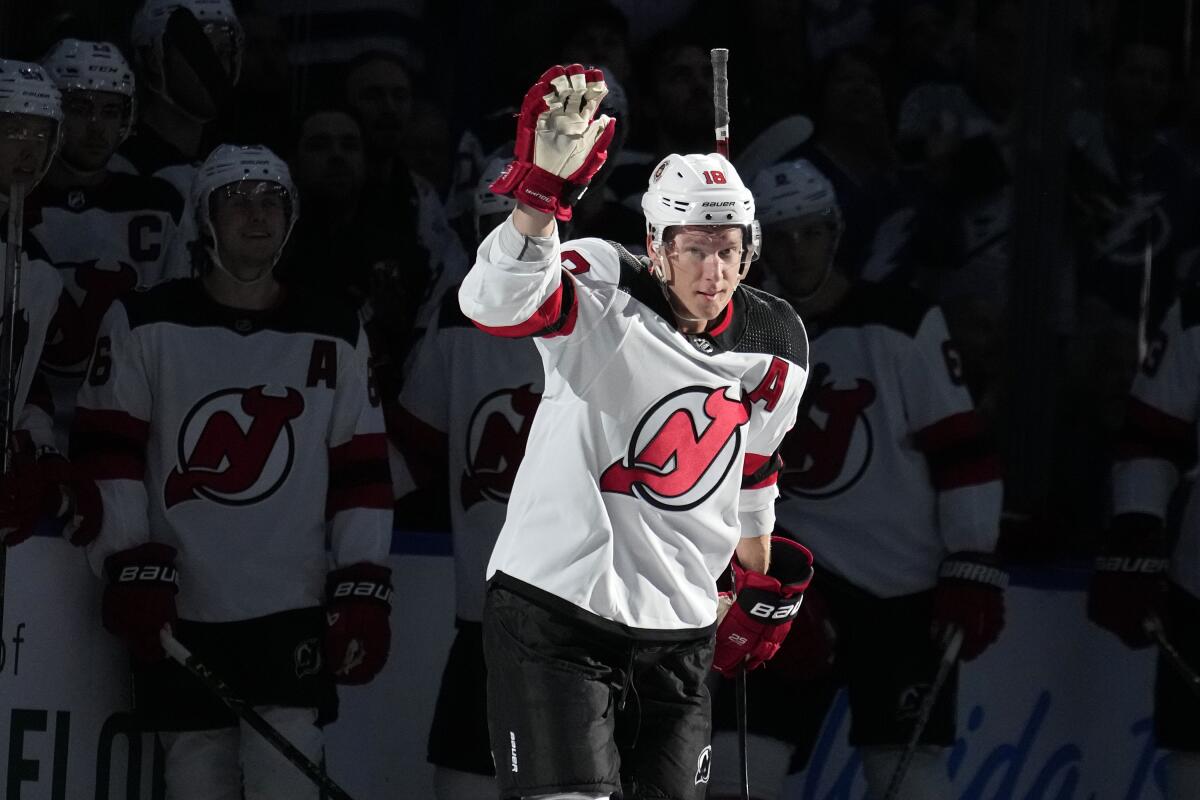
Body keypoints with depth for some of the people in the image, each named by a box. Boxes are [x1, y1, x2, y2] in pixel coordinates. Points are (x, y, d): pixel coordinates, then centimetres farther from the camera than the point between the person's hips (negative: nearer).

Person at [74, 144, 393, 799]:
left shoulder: (334, 336, 9)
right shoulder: (144, 324, 4)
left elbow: (362, 474, 8)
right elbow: (106, 454, 1)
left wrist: (363, 592, 0)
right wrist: (131, 568, -8)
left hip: (294, 618, 0)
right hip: (179, 614, 0)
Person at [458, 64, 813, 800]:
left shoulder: (776, 351, 1)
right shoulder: (604, 292, -15)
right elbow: (497, 303, -36)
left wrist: (765, 590, 30)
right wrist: (542, 190, -51)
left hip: (679, 628, 5)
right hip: (554, 608, -5)